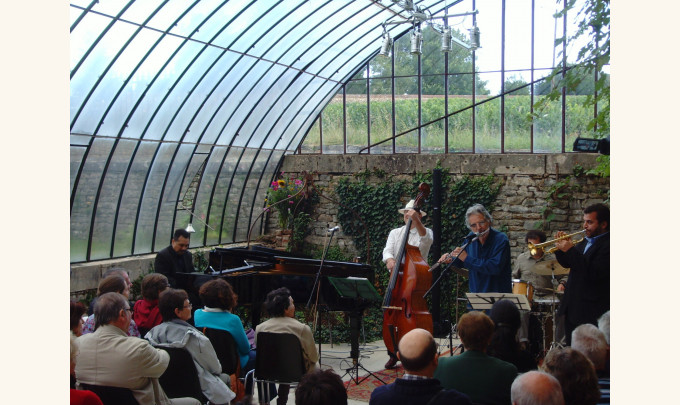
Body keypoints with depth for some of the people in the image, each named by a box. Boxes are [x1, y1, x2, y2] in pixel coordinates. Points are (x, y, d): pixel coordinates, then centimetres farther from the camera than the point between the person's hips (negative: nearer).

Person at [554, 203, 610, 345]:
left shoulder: (607, 245, -14)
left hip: (592, 314, -8)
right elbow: (567, 263, 20)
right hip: (572, 310, 8)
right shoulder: (585, 241, 13)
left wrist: (570, 250, -21)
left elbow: (593, 273, -25)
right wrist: (561, 248, 0)